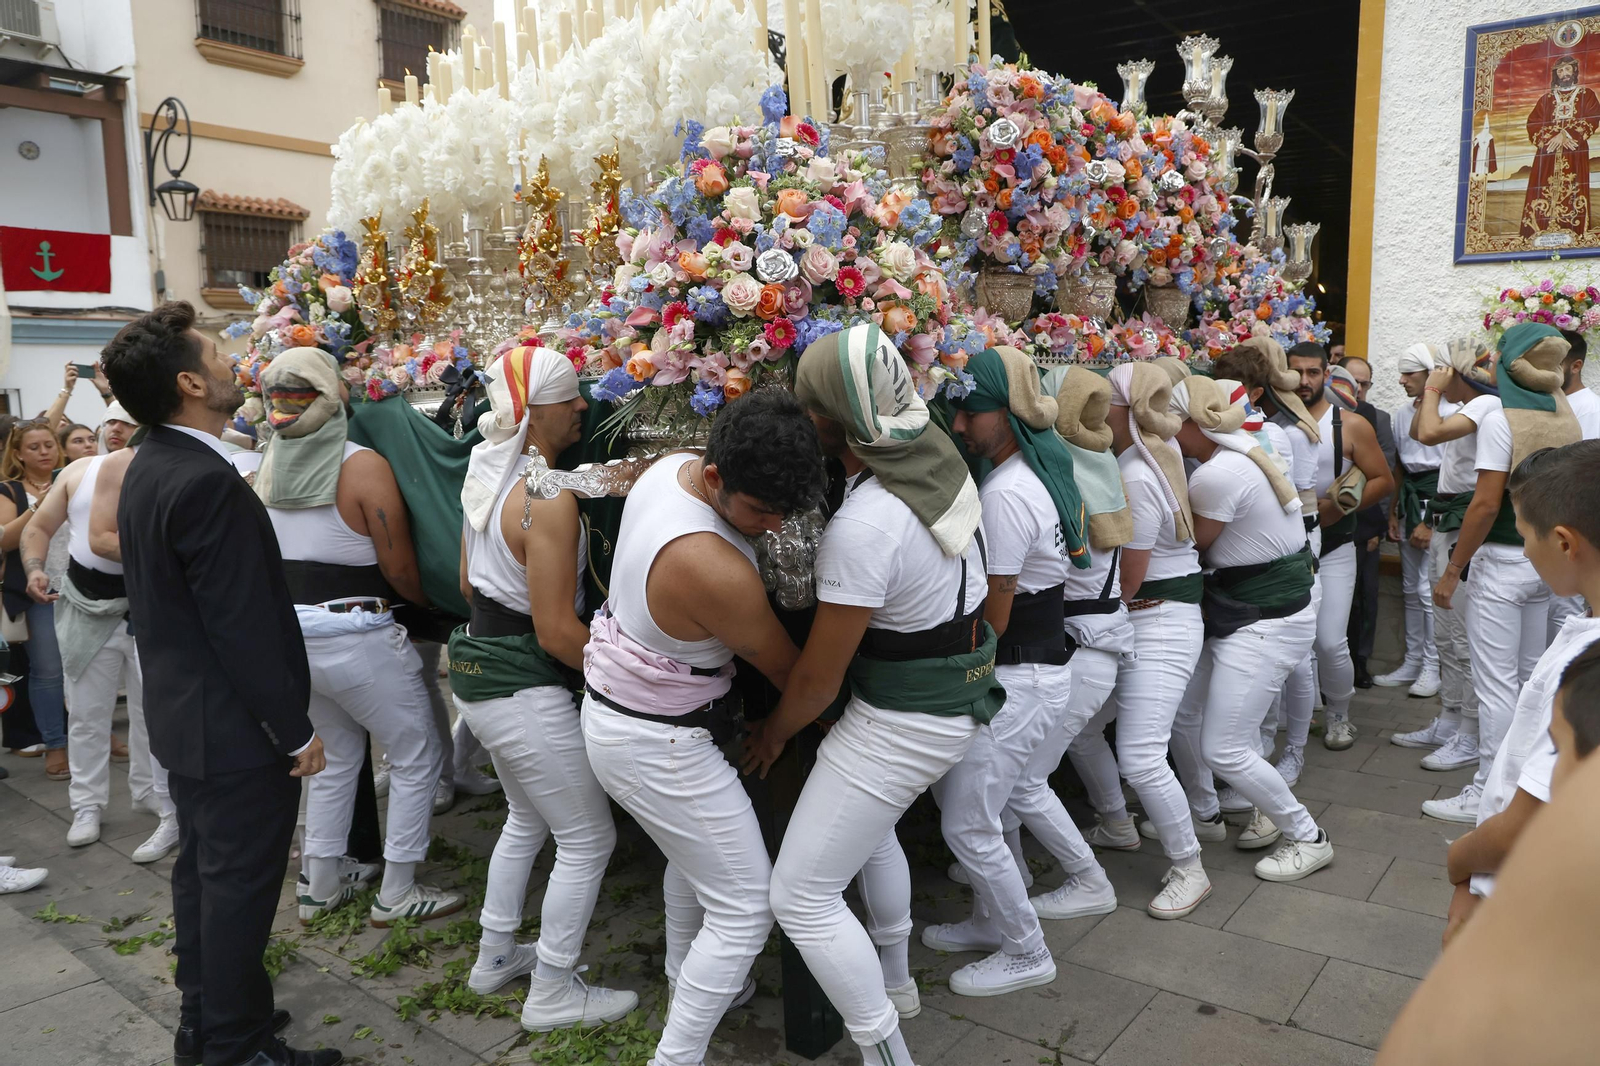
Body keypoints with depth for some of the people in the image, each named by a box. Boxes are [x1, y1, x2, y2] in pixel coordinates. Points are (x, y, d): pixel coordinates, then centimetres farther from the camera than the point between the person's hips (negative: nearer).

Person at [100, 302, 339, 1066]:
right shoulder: (207, 482, -26)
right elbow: (245, 627, -25)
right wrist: (297, 731, -17)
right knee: (239, 883, 4)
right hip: (233, 725, -10)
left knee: (202, 870, 21)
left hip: (182, 712, 10)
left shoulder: (147, 467, 5)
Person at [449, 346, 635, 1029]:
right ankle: (552, 994, 19)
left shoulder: (486, 474, 5)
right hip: (527, 690, -9)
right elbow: (557, 630, -23)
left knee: (527, 819, 27)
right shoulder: (549, 499, -23)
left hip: (480, 672, 9)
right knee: (588, 839, 7)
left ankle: (496, 958, 41)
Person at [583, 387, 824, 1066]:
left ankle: (684, 982, 52)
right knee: (746, 908, 2)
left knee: (693, 852, 31)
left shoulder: (669, 467, -9)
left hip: (611, 708, 10)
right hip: (656, 745, -10)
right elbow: (786, 669, -16)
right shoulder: (716, 571, -35)